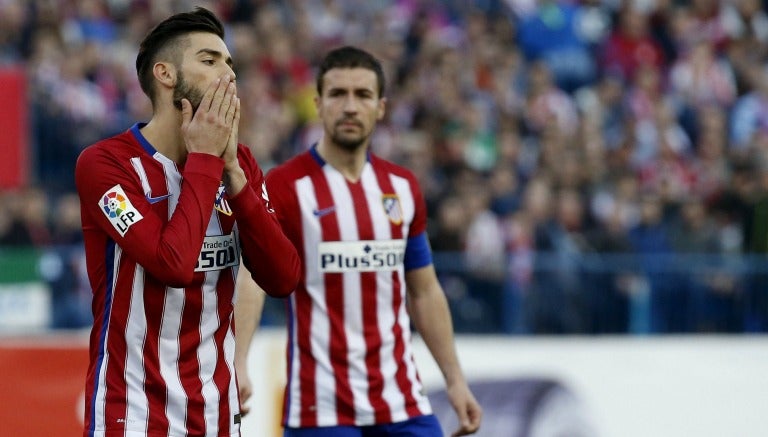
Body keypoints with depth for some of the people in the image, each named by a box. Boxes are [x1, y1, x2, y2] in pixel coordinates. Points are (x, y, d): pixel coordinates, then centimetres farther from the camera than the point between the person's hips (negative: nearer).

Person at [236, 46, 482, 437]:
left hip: (401, 403, 5)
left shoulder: (403, 188, 11)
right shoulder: (283, 187, -6)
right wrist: (237, 364, -34)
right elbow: (251, 279, -19)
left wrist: (455, 380, 14)